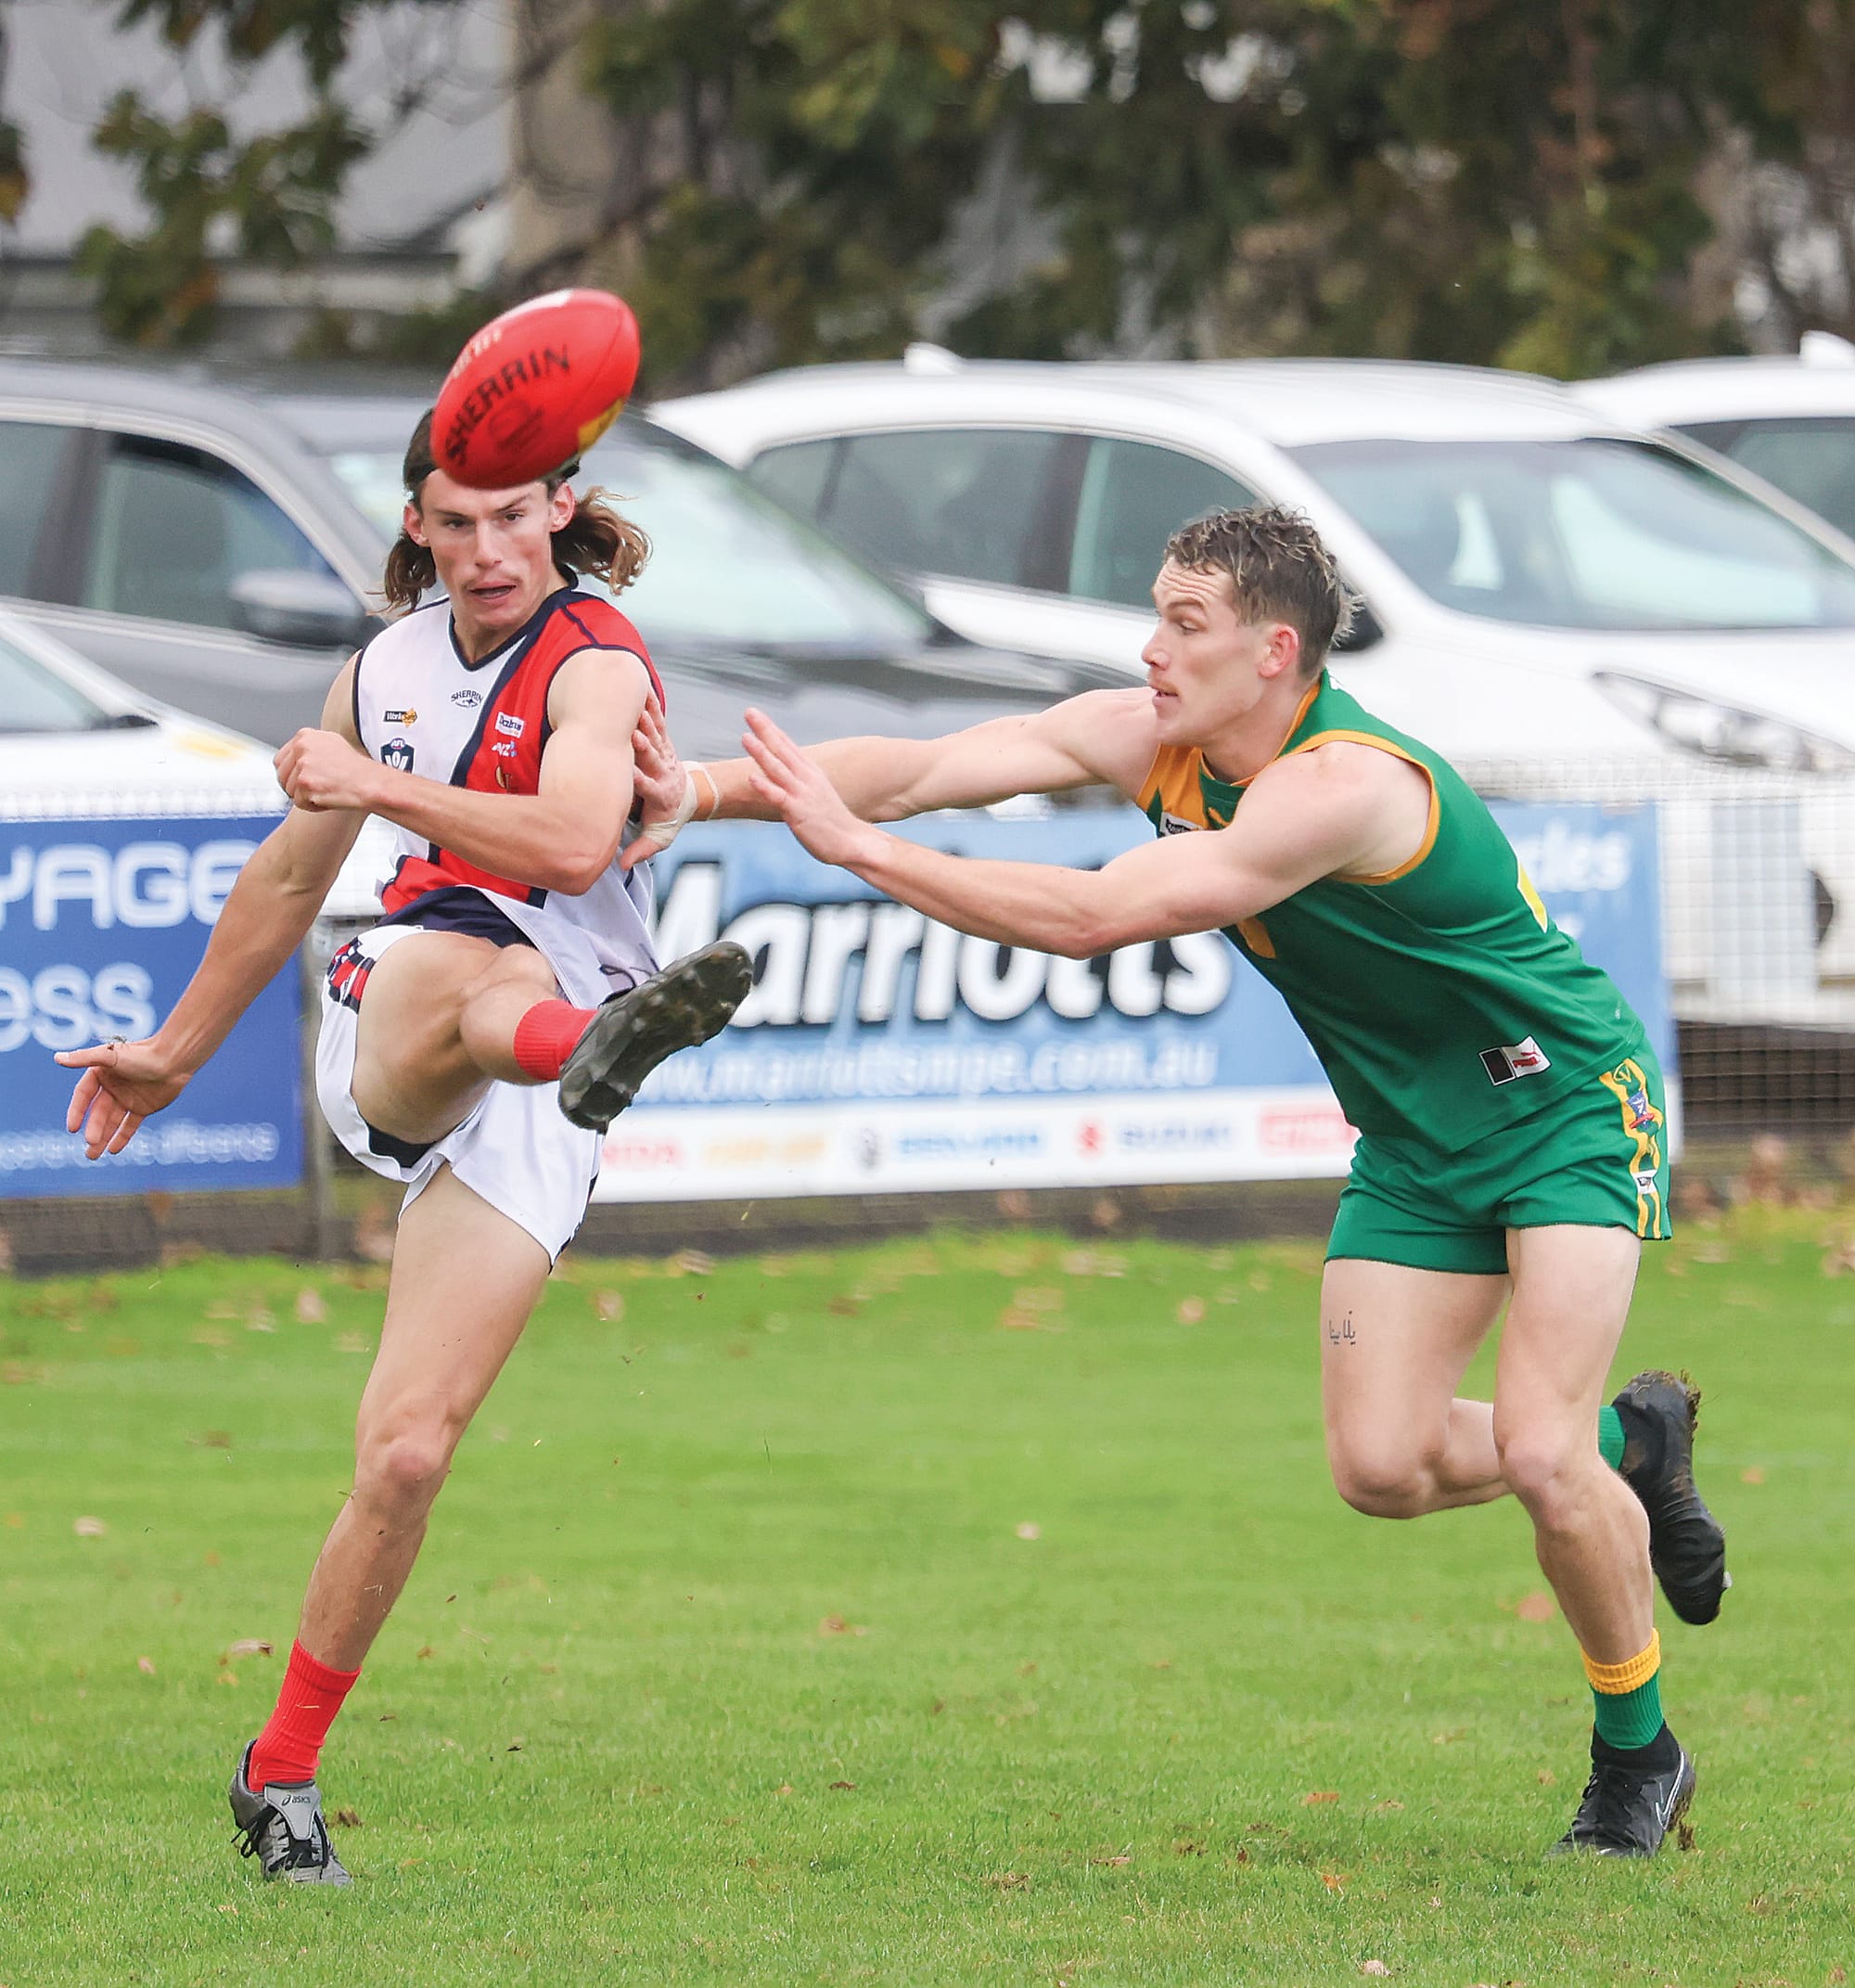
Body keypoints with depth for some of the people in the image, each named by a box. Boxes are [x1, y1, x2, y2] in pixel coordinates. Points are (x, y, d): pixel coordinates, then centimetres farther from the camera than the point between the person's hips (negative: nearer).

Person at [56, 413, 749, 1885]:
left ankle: (283, 1776, 1)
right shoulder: (392, 664, 16)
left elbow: (575, 844, -25)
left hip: (520, 1111, -3)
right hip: (381, 1043, 3)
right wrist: (177, 1051, 39)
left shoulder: (596, 667, -4)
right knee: (450, 960, -38)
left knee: (407, 1452, -12)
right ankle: (594, 1041, -75)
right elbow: (292, 874, 30)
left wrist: (386, 787, -25)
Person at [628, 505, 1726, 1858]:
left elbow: (1098, 916, -39)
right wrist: (702, 791, -30)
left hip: (1569, 1106, -8)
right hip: (1416, 1146, 8)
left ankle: (1639, 1757, 6)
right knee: (1381, 1466, -2)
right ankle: (1630, 1439, 27)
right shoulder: (1152, 740, -9)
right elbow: (925, 769, -17)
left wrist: (858, 845, -39)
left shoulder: (1348, 785, -33)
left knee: (1539, 1456, -17)